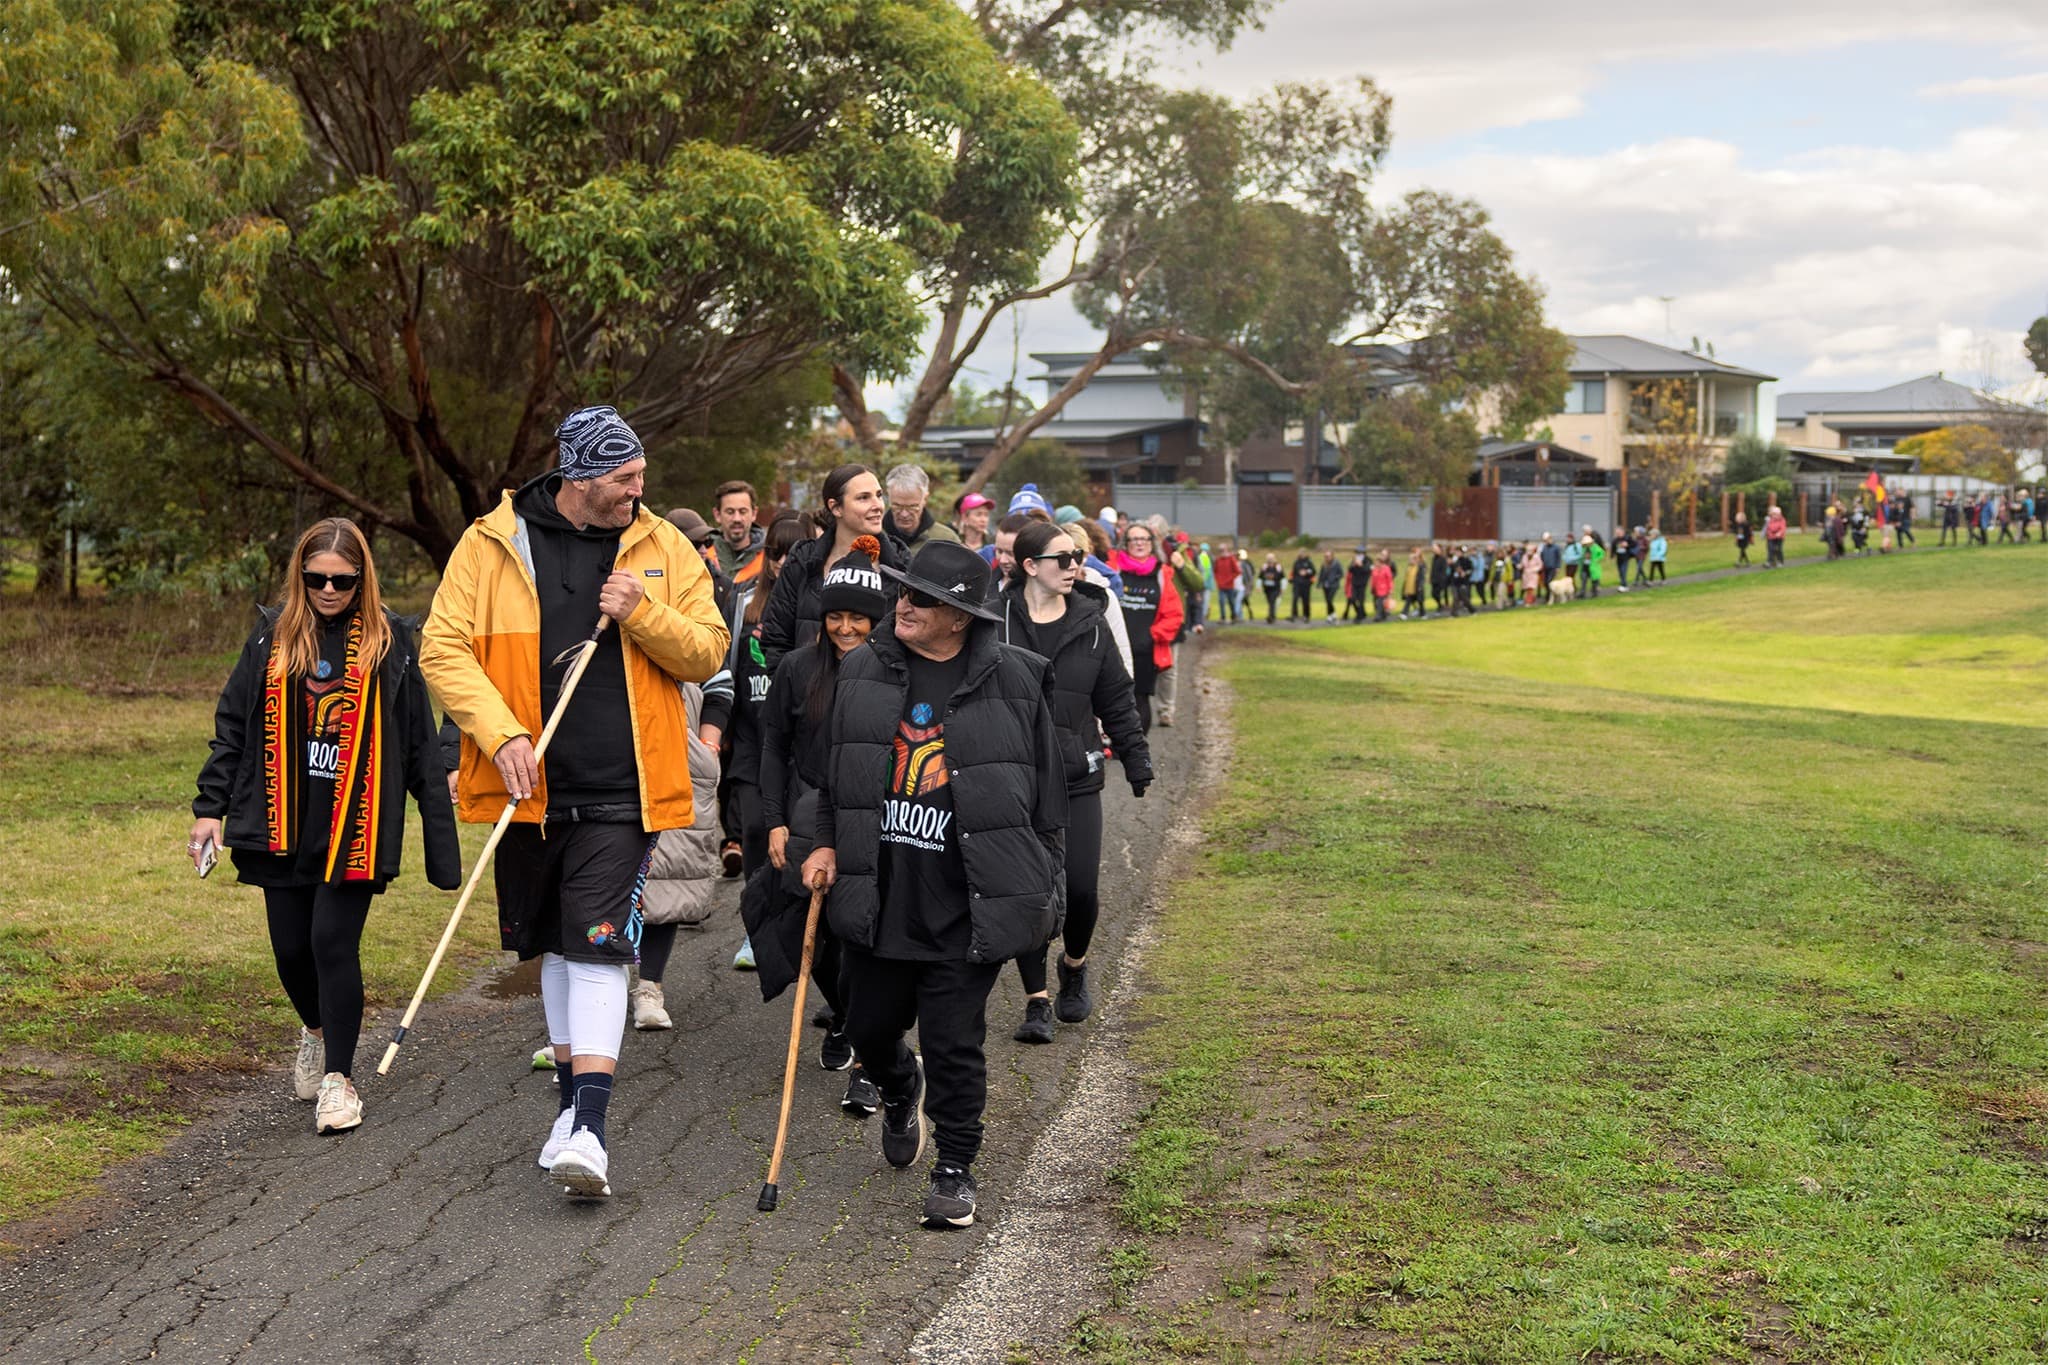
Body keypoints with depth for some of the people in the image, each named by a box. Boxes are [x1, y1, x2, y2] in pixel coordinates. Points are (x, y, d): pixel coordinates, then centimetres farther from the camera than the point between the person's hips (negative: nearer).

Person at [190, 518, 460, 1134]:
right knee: (290, 946, 7)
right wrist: (211, 807, 4)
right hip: (283, 823, 3)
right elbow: (232, 725, 9)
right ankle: (317, 1030, 38)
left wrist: (440, 824, 3)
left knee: (334, 942, -10)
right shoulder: (272, 635, 6)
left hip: (355, 828, -3)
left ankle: (338, 1077, 4)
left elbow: (418, 742, 5)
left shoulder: (389, 642, 1)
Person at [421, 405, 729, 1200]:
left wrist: (641, 613, -14)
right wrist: (500, 734, -15)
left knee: (598, 949, -10)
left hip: (620, 793, -1)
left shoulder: (662, 550, 4)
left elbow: (708, 653, 4)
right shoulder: (490, 544, -1)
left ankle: (588, 1131, -14)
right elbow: (443, 648, -3)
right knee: (555, 947, 14)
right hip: (530, 789, 1)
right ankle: (574, 1102, 30)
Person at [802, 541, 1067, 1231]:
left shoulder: (1014, 681, -4)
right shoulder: (861, 672, 5)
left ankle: (955, 1170, 14)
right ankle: (900, 1092, 48)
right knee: (869, 1028, 14)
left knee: (955, 1040, -2)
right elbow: (833, 769, 17)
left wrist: (1044, 886, 3)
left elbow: (1047, 788, 2)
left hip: (966, 906, -3)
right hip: (878, 894, 4)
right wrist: (826, 842, 7)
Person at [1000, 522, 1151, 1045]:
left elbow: (1117, 698, 13)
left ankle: (1075, 966, 27)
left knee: (1082, 887, -3)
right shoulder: (994, 620, -3)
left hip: (1077, 777, 2)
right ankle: (1037, 1000, 12)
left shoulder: (1090, 623, 5)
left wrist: (1136, 759, 12)